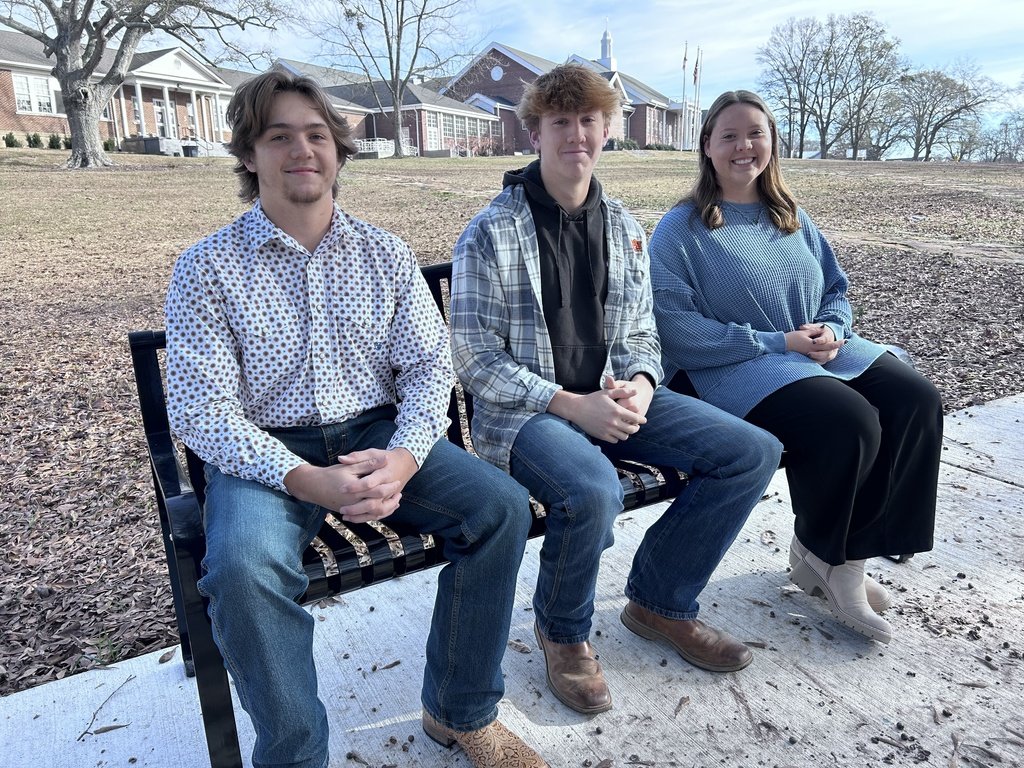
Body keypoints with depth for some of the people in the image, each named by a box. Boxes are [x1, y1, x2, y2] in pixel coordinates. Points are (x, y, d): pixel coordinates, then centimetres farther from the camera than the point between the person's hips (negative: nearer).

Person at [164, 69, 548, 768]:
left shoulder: (386, 253, 7)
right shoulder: (207, 268, -2)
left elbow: (430, 365, 1)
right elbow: (200, 408, -10)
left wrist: (405, 456, -19)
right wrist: (307, 480, -26)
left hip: (379, 433, 3)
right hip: (267, 451, -2)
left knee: (503, 506, -19)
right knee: (243, 568, -33)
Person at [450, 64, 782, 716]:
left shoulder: (624, 228, 10)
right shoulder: (491, 234, -8)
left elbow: (640, 332, 14)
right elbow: (476, 359, -11)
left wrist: (640, 384, -9)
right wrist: (570, 405, -20)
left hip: (611, 397, 6)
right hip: (524, 411, -6)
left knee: (753, 451, -5)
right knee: (594, 489, -37)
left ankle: (661, 601, 12)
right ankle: (563, 631, -2)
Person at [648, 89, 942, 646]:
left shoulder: (791, 218, 17)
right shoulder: (680, 229, -4)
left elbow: (836, 289, 20)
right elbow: (677, 328, -15)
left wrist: (831, 330, -5)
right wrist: (776, 343, -18)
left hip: (817, 352, 7)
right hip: (730, 369, -7)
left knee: (917, 401, -14)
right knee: (850, 424, -29)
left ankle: (846, 557, -2)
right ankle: (818, 555, 1)